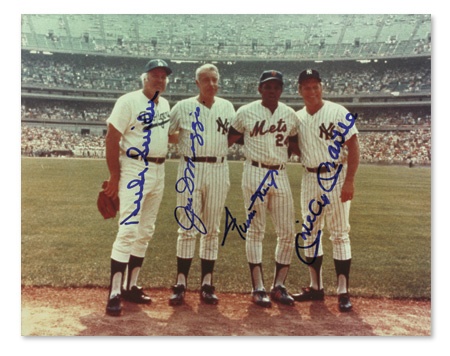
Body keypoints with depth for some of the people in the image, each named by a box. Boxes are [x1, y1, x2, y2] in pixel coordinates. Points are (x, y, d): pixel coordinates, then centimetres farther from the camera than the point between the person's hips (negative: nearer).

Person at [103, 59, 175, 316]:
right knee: (128, 229, -14)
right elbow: (112, 138, -12)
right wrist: (115, 176, -14)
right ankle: (114, 293, -8)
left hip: (158, 172, 8)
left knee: (146, 232, 11)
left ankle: (131, 286, 22)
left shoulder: (165, 104, 13)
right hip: (135, 170, -8)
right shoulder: (129, 101, -8)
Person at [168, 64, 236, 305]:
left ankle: (207, 284, 15)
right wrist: (183, 141, -7)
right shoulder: (183, 107, 2)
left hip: (218, 170, 3)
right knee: (187, 227, -2)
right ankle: (181, 283, 6)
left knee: (212, 229, 7)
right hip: (191, 170, -2)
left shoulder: (227, 107, 10)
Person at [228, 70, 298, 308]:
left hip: (280, 176, 4)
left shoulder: (290, 115, 9)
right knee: (255, 230, 1)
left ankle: (279, 286, 17)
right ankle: (258, 288, 10)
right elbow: (228, 140, 5)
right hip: (254, 174, -3)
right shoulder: (245, 112, 0)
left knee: (287, 232, 2)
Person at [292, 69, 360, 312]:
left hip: (335, 178, -5)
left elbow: (353, 147, -11)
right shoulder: (296, 118, 8)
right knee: (310, 232, 10)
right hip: (309, 179, 6)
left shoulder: (338, 113, -7)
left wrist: (349, 181, -18)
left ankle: (343, 292, 6)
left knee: (339, 234, -2)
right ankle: (316, 287, 22)